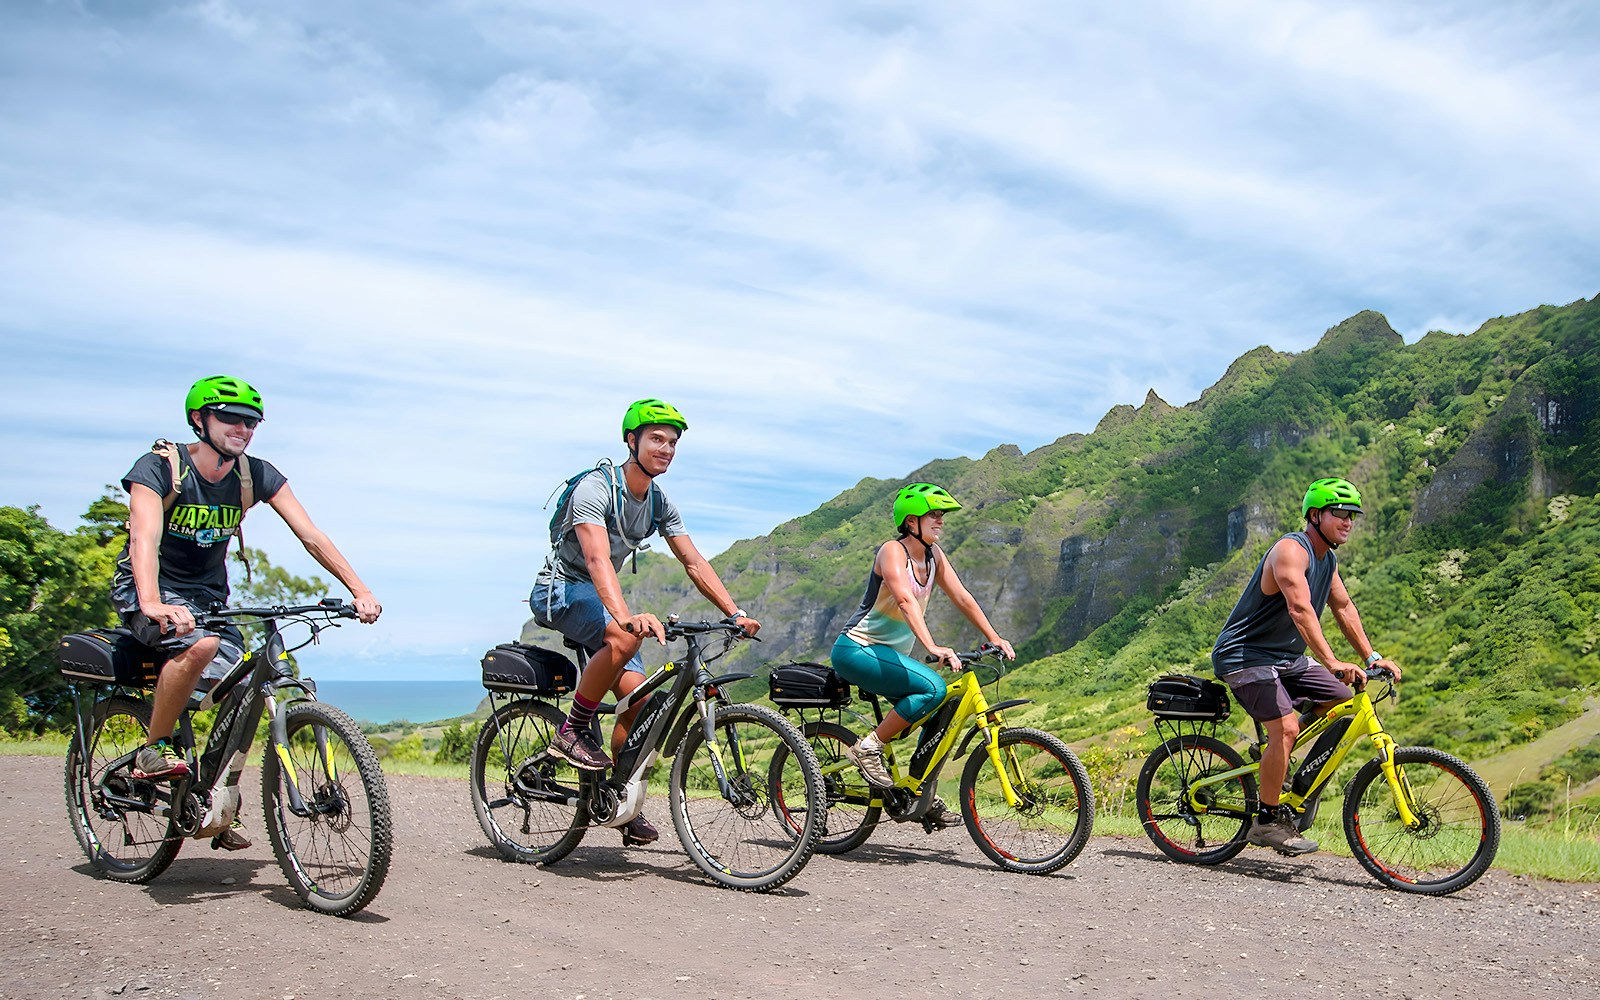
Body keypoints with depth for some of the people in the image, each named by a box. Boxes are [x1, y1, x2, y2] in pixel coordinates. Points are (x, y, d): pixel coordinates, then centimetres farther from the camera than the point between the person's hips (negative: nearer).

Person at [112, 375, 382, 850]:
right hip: (150, 591, -4)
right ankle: (153, 750, -15)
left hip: (208, 595, 5)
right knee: (200, 643, -36)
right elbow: (145, 538, -34)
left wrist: (360, 591, -22)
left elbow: (311, 535, -11)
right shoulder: (159, 468, -18)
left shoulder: (256, 475, -7)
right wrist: (153, 604, -52)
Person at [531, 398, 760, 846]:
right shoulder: (595, 488, -23)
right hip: (560, 590, -7)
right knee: (625, 637, -36)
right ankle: (572, 731, -20)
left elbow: (695, 563, 1)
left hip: (600, 598, 7)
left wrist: (736, 614, -12)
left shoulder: (660, 503, 1)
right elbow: (598, 560, -37)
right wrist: (626, 616, -54)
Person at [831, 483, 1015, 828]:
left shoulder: (933, 554, 7)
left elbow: (961, 598, 7)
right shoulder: (892, 551, -17)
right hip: (857, 649, -8)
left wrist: (995, 638, -1)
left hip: (891, 655, 8)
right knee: (934, 688, -26)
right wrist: (932, 647, -44)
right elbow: (905, 600, -32)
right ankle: (868, 748, -15)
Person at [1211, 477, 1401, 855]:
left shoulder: (1328, 559, 10)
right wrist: (1332, 662, -41)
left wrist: (1372, 658, 12)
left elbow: (1344, 607, 19)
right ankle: (1267, 821, -9)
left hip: (1287, 657, 10)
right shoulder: (1291, 549, -21)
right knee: (1285, 727, -22)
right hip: (1245, 656, -9)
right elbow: (1300, 609, -33)